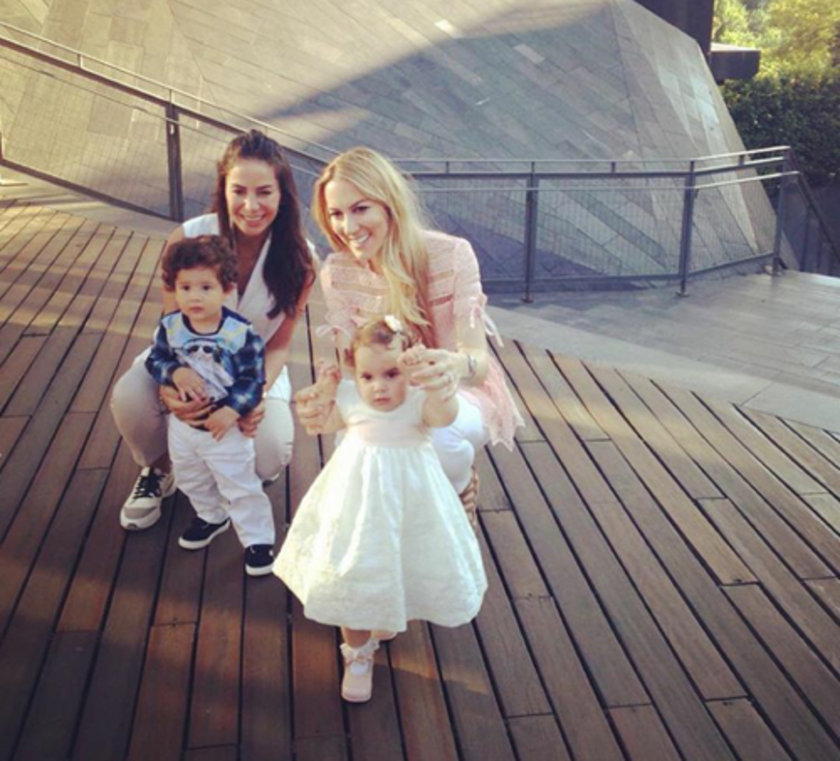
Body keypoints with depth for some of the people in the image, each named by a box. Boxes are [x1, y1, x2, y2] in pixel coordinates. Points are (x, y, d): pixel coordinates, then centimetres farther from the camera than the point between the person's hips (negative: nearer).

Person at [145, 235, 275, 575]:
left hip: (227, 426, -5)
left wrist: (231, 411, -26)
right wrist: (175, 373, -23)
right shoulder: (169, 327, -11)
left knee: (241, 487, 6)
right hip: (183, 423, 5)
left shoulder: (241, 333, -22)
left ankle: (258, 538, 24)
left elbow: (253, 378, -17)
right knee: (191, 480, 26)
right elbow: (155, 360, -1)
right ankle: (211, 517, 52)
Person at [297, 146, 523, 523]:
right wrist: (323, 398, -37)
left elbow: (480, 359, -27)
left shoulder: (451, 255, -22)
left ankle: (461, 487, 2)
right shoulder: (337, 273, -12)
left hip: (458, 393, -3)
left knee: (437, 434, -37)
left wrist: (459, 366, -53)